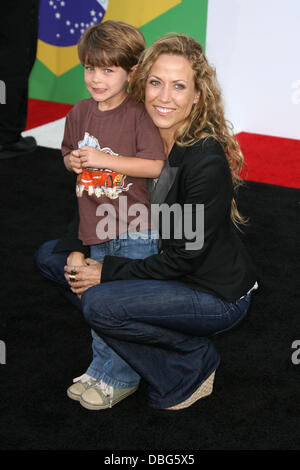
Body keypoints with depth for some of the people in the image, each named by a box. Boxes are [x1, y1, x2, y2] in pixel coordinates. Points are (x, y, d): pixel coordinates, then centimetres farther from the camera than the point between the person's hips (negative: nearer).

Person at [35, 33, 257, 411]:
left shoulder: (207, 162, -28)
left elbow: (186, 257, -23)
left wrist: (106, 272, -19)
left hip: (218, 294, -8)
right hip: (160, 265, 8)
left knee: (99, 304, -28)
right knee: (52, 256, 2)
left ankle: (195, 363, -3)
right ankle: (119, 366, 7)